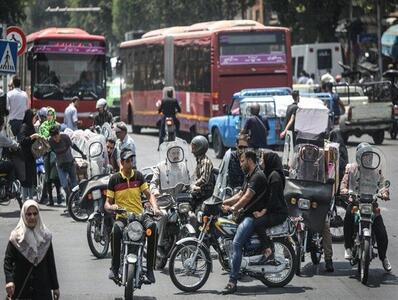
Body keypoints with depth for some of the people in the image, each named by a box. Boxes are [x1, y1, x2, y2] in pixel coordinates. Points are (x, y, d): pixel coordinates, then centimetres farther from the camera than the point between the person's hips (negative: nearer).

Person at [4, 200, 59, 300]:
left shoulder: (45, 236, 4)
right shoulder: (16, 237, -3)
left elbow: (51, 262, 8)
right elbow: (8, 261, -8)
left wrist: (55, 287, 8)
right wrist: (9, 281, -25)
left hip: (42, 287, 2)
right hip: (20, 288, -2)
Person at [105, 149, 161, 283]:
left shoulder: (138, 176, 10)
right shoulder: (114, 179, 4)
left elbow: (149, 194, 10)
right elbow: (107, 203, 6)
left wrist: (155, 207, -10)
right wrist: (111, 207, -19)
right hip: (122, 217, -2)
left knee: (153, 227, -32)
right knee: (116, 231, -37)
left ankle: (150, 268, -24)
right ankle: (114, 268, -25)